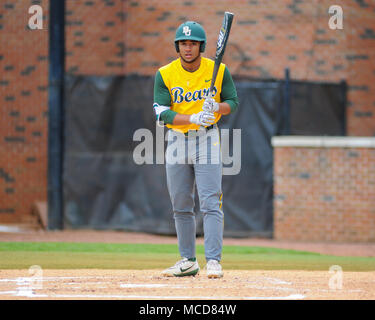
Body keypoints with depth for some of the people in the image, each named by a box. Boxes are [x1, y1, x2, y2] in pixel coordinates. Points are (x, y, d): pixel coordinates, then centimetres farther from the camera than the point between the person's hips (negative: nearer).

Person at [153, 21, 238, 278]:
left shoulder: (218, 71, -6)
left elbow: (233, 102, 3)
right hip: (177, 139, 3)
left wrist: (217, 108, -20)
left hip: (207, 140, -2)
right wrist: (193, 118, -29)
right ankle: (188, 261, 18)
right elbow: (161, 112, -13)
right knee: (181, 205, 9)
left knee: (211, 202, -11)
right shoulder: (165, 75, -6)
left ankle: (214, 261, -13)